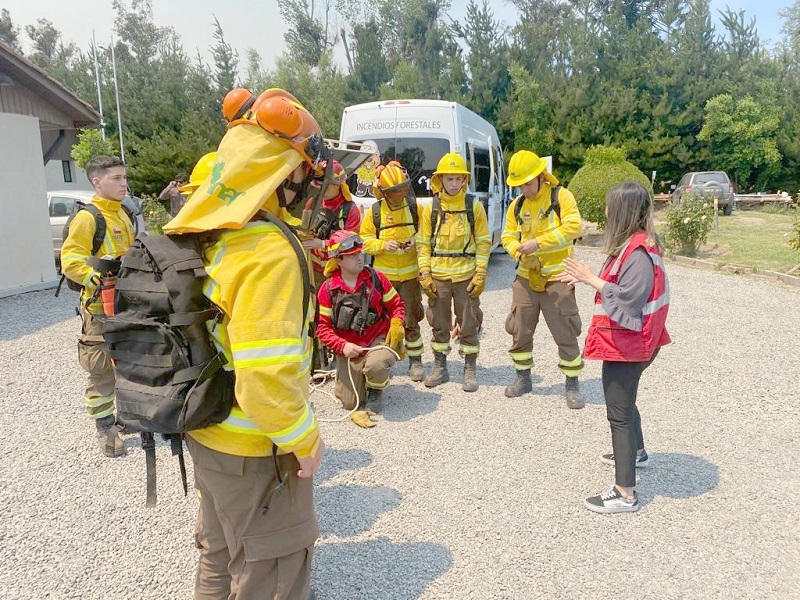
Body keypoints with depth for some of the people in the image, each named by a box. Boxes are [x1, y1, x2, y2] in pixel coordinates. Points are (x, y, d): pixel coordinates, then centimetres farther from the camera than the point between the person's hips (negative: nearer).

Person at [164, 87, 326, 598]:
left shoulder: (204, 236, 0)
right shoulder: (268, 252, -27)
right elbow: (267, 376, -32)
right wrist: (305, 439, -17)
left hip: (206, 433, 8)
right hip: (257, 451, -8)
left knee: (222, 555, 28)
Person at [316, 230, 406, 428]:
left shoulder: (376, 278, -5)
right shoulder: (328, 289, -7)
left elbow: (396, 305, 5)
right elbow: (323, 327, -4)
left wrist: (396, 326, -14)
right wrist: (342, 346, -18)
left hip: (379, 339, 0)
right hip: (349, 348, 1)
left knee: (375, 366, -36)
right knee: (350, 403, -6)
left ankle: (375, 389, 2)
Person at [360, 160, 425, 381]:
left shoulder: (415, 207, 2)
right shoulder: (374, 211, 0)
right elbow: (365, 240, 3)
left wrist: (416, 241, -13)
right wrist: (383, 245, -16)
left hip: (410, 274, 0)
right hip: (383, 275, 0)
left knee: (411, 320, 3)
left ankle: (415, 362, 16)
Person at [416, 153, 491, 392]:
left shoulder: (474, 207, 1)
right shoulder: (430, 209, 4)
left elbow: (483, 243, 2)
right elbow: (423, 243, 5)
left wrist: (480, 274, -5)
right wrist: (424, 274, -3)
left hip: (466, 276, -1)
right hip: (437, 277, 1)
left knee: (468, 325, 4)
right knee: (439, 325, 10)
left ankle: (470, 370, 16)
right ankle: (440, 368, 23)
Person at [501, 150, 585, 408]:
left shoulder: (562, 196, -6)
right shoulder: (517, 205, 8)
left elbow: (572, 227, -18)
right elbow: (508, 236, 9)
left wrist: (538, 243, -24)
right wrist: (521, 252, -13)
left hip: (556, 278, -5)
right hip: (526, 277, 5)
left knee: (565, 333, 0)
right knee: (519, 330, 10)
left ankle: (572, 384, 15)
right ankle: (523, 377, 27)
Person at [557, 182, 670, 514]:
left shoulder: (638, 252, -23)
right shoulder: (634, 243, 7)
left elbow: (627, 299, -27)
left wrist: (591, 279, -21)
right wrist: (587, 277, 4)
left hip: (626, 343, -11)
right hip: (626, 341, 11)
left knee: (619, 412, -5)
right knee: (624, 400, 28)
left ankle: (625, 494, 2)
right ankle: (635, 452, 50)